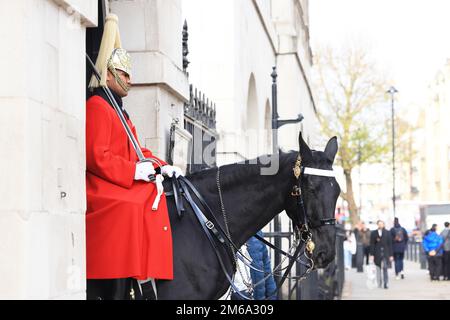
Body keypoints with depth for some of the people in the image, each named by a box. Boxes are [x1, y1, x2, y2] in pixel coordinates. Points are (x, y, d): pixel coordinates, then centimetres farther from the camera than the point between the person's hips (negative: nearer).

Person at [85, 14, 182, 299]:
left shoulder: (118, 110, 25)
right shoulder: (97, 106, -6)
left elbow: (136, 151, 23)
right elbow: (97, 158, -16)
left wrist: (162, 167, 7)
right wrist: (137, 171, -16)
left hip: (125, 188, 10)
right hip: (104, 190, -10)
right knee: (132, 207, -25)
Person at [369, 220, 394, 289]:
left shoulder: (387, 233, 5)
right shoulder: (373, 233, 5)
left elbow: (390, 244, 6)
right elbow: (372, 245, 4)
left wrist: (391, 255, 2)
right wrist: (372, 255, -3)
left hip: (385, 253, -1)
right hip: (377, 253, 1)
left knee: (385, 268, -11)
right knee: (378, 269, 3)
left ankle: (385, 283, -8)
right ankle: (379, 283, 11)